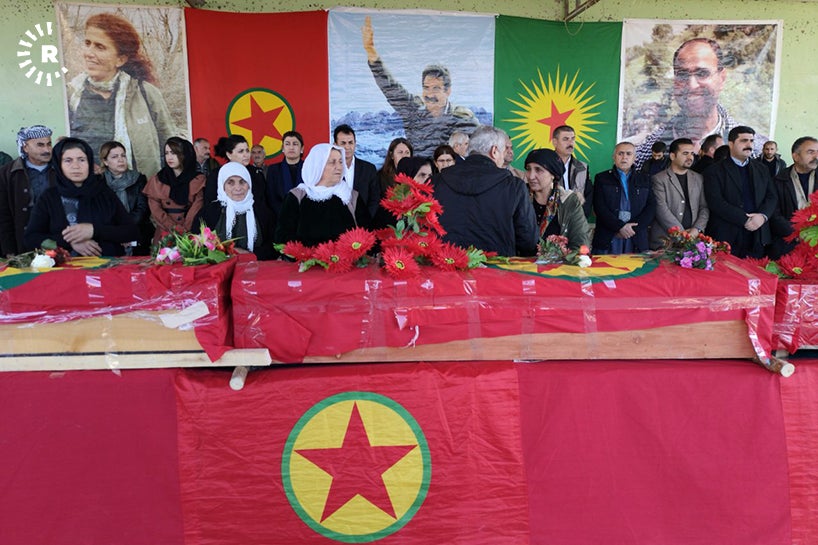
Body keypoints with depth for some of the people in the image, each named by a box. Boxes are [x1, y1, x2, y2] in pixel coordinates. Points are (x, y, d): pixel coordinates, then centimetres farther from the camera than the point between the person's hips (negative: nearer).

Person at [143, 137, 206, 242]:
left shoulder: (198, 180, 6)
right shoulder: (156, 181, 11)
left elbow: (197, 208, -3)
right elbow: (156, 210, 3)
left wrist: (184, 229, -15)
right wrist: (174, 228, -10)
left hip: (190, 233, -1)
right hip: (164, 234, 1)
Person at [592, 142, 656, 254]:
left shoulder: (644, 179, 15)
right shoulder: (602, 178, 9)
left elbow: (651, 207, 6)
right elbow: (599, 207, -2)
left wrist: (633, 227, -8)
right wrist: (620, 226, -13)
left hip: (637, 241, 2)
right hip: (607, 240, -2)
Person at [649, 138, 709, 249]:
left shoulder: (698, 179, 15)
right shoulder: (659, 179, -2)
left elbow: (704, 208, 11)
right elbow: (661, 210, -10)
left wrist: (697, 229, -6)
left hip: (693, 240, 4)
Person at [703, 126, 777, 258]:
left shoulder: (762, 170, 17)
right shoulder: (715, 171, -1)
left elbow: (772, 197, 11)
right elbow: (715, 202, -12)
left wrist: (763, 215, -10)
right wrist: (745, 220, -16)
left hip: (757, 238, 4)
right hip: (726, 238, -4)